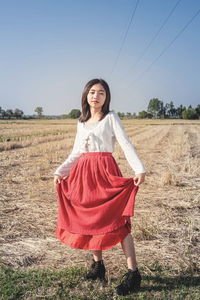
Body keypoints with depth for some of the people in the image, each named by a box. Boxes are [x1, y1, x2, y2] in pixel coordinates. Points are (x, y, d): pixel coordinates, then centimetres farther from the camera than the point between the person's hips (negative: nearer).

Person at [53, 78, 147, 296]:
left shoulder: (111, 118, 2)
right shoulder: (81, 122, 16)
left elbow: (126, 144, -8)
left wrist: (139, 169, -22)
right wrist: (59, 171, 10)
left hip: (106, 171, -5)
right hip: (84, 173, 5)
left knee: (118, 221, -8)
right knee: (89, 219, 8)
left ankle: (133, 273, -2)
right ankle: (98, 265, 24)